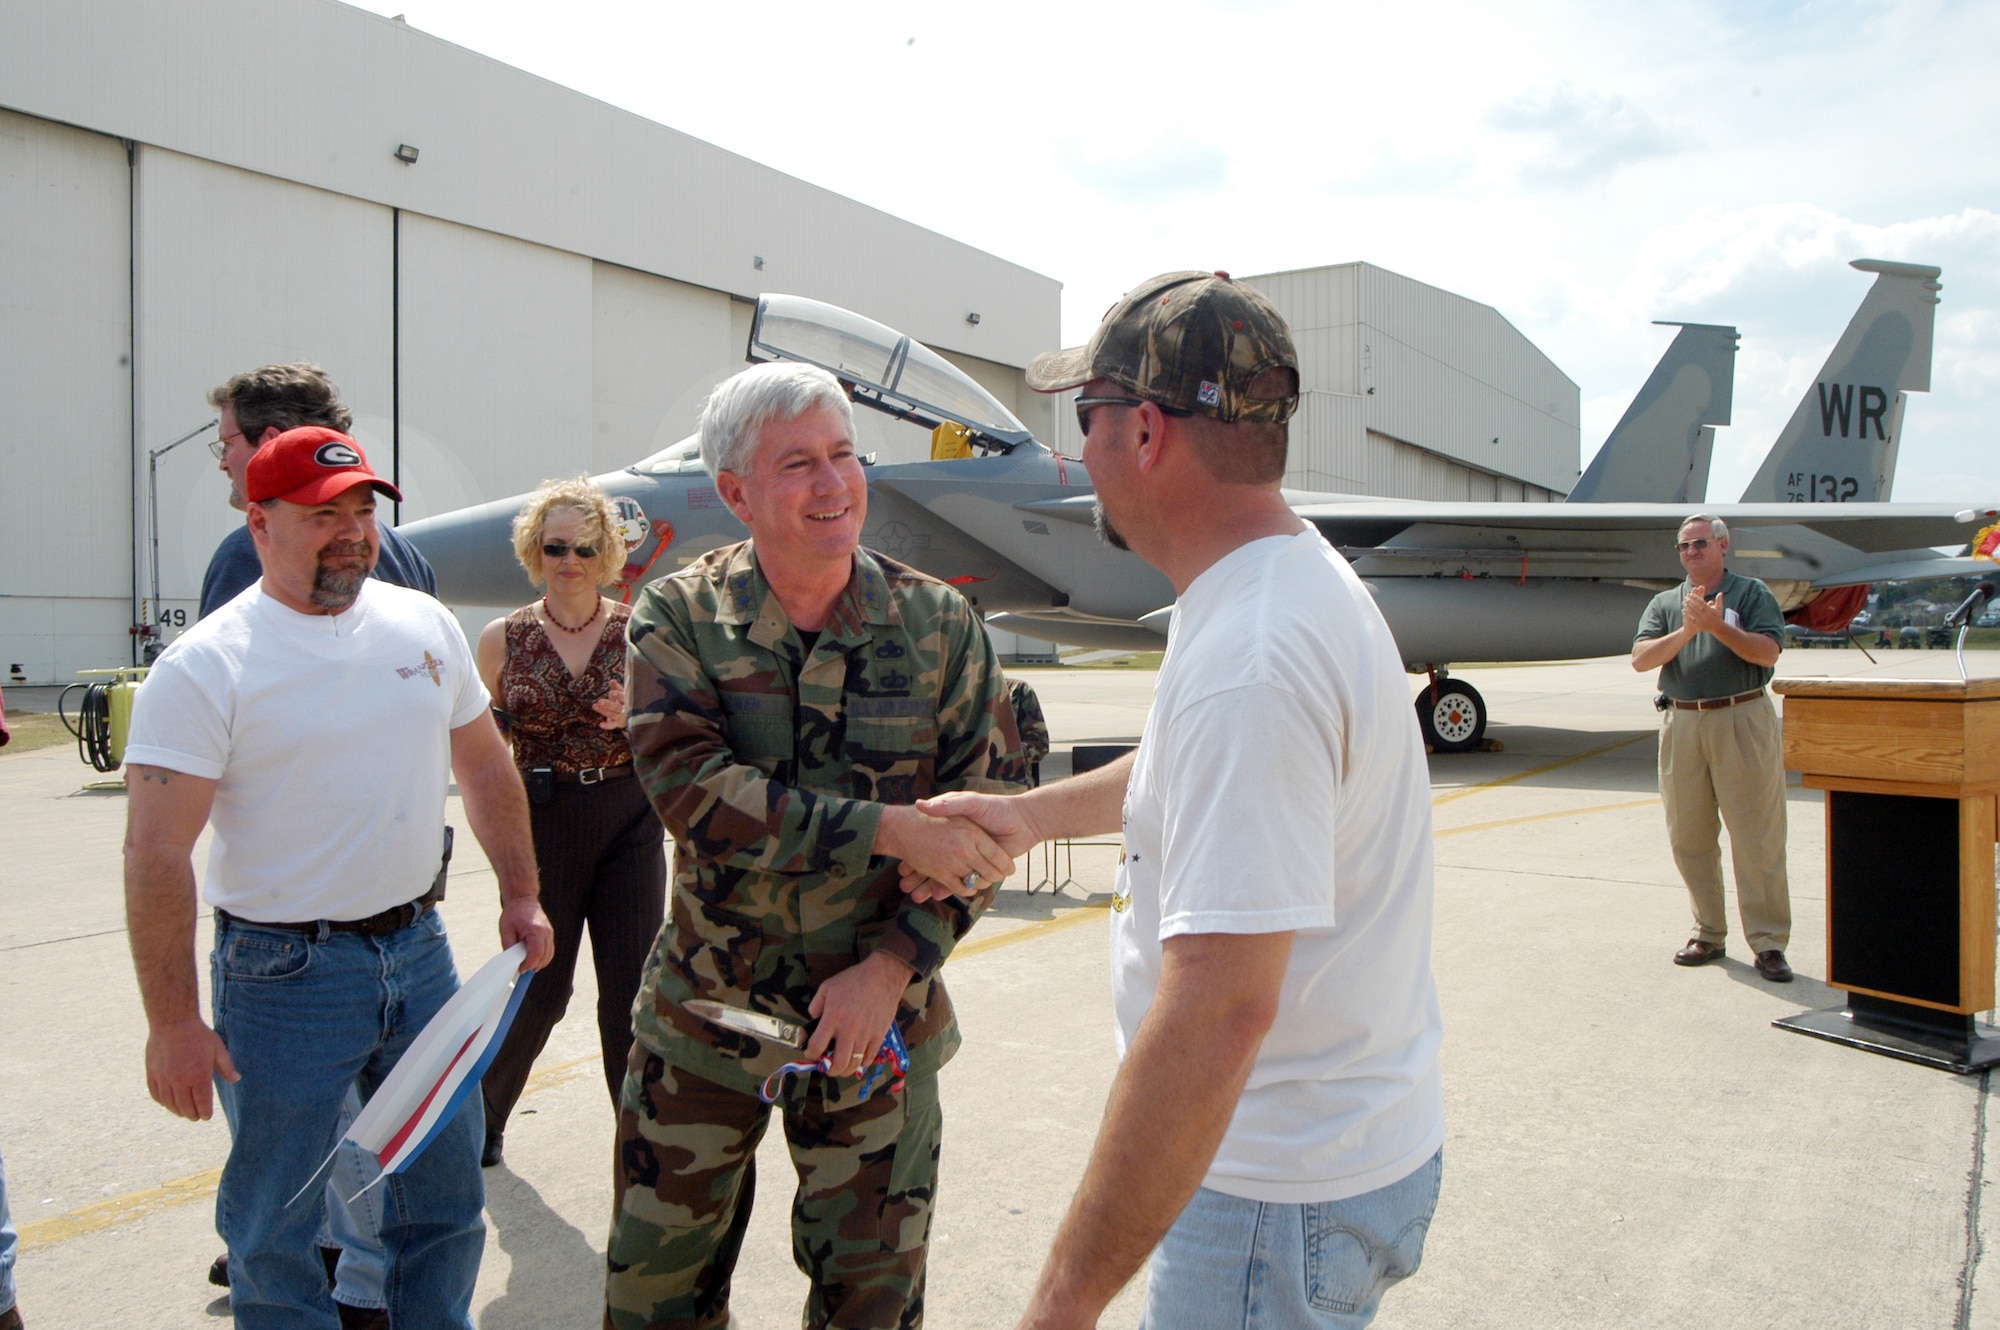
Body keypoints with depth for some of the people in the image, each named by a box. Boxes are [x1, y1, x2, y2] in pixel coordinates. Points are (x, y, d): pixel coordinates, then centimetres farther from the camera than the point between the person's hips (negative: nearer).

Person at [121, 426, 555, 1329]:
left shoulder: (425, 623, 4)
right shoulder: (204, 667, -13)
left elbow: (485, 765, 13)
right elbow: (156, 853, -15)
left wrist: (519, 896, 11)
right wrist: (172, 1021, -17)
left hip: (420, 950, 5)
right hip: (284, 974, -5)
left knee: (446, 1202, 17)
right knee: (274, 1233, 9)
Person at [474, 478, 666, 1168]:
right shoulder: (503, 638, 1)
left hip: (630, 823, 1)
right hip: (541, 825, 0)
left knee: (632, 989, 2)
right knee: (537, 986, 8)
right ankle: (482, 1114, 37)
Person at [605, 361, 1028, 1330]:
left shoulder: (938, 623, -4)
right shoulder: (678, 618, -6)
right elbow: (691, 791, -20)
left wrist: (893, 967, -13)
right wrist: (892, 830, -25)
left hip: (879, 1020, 0)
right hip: (702, 1011, 0)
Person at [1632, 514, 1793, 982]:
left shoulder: (1752, 593, 5)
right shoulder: (1665, 603, 13)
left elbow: (1768, 652, -8)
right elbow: (1641, 659, -1)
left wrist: (1719, 626, -18)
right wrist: (1685, 631, -14)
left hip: (1743, 721, -3)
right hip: (1681, 725, 4)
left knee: (1757, 839, -3)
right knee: (1689, 837, 7)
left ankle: (1768, 943, 3)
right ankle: (1708, 934, 19)